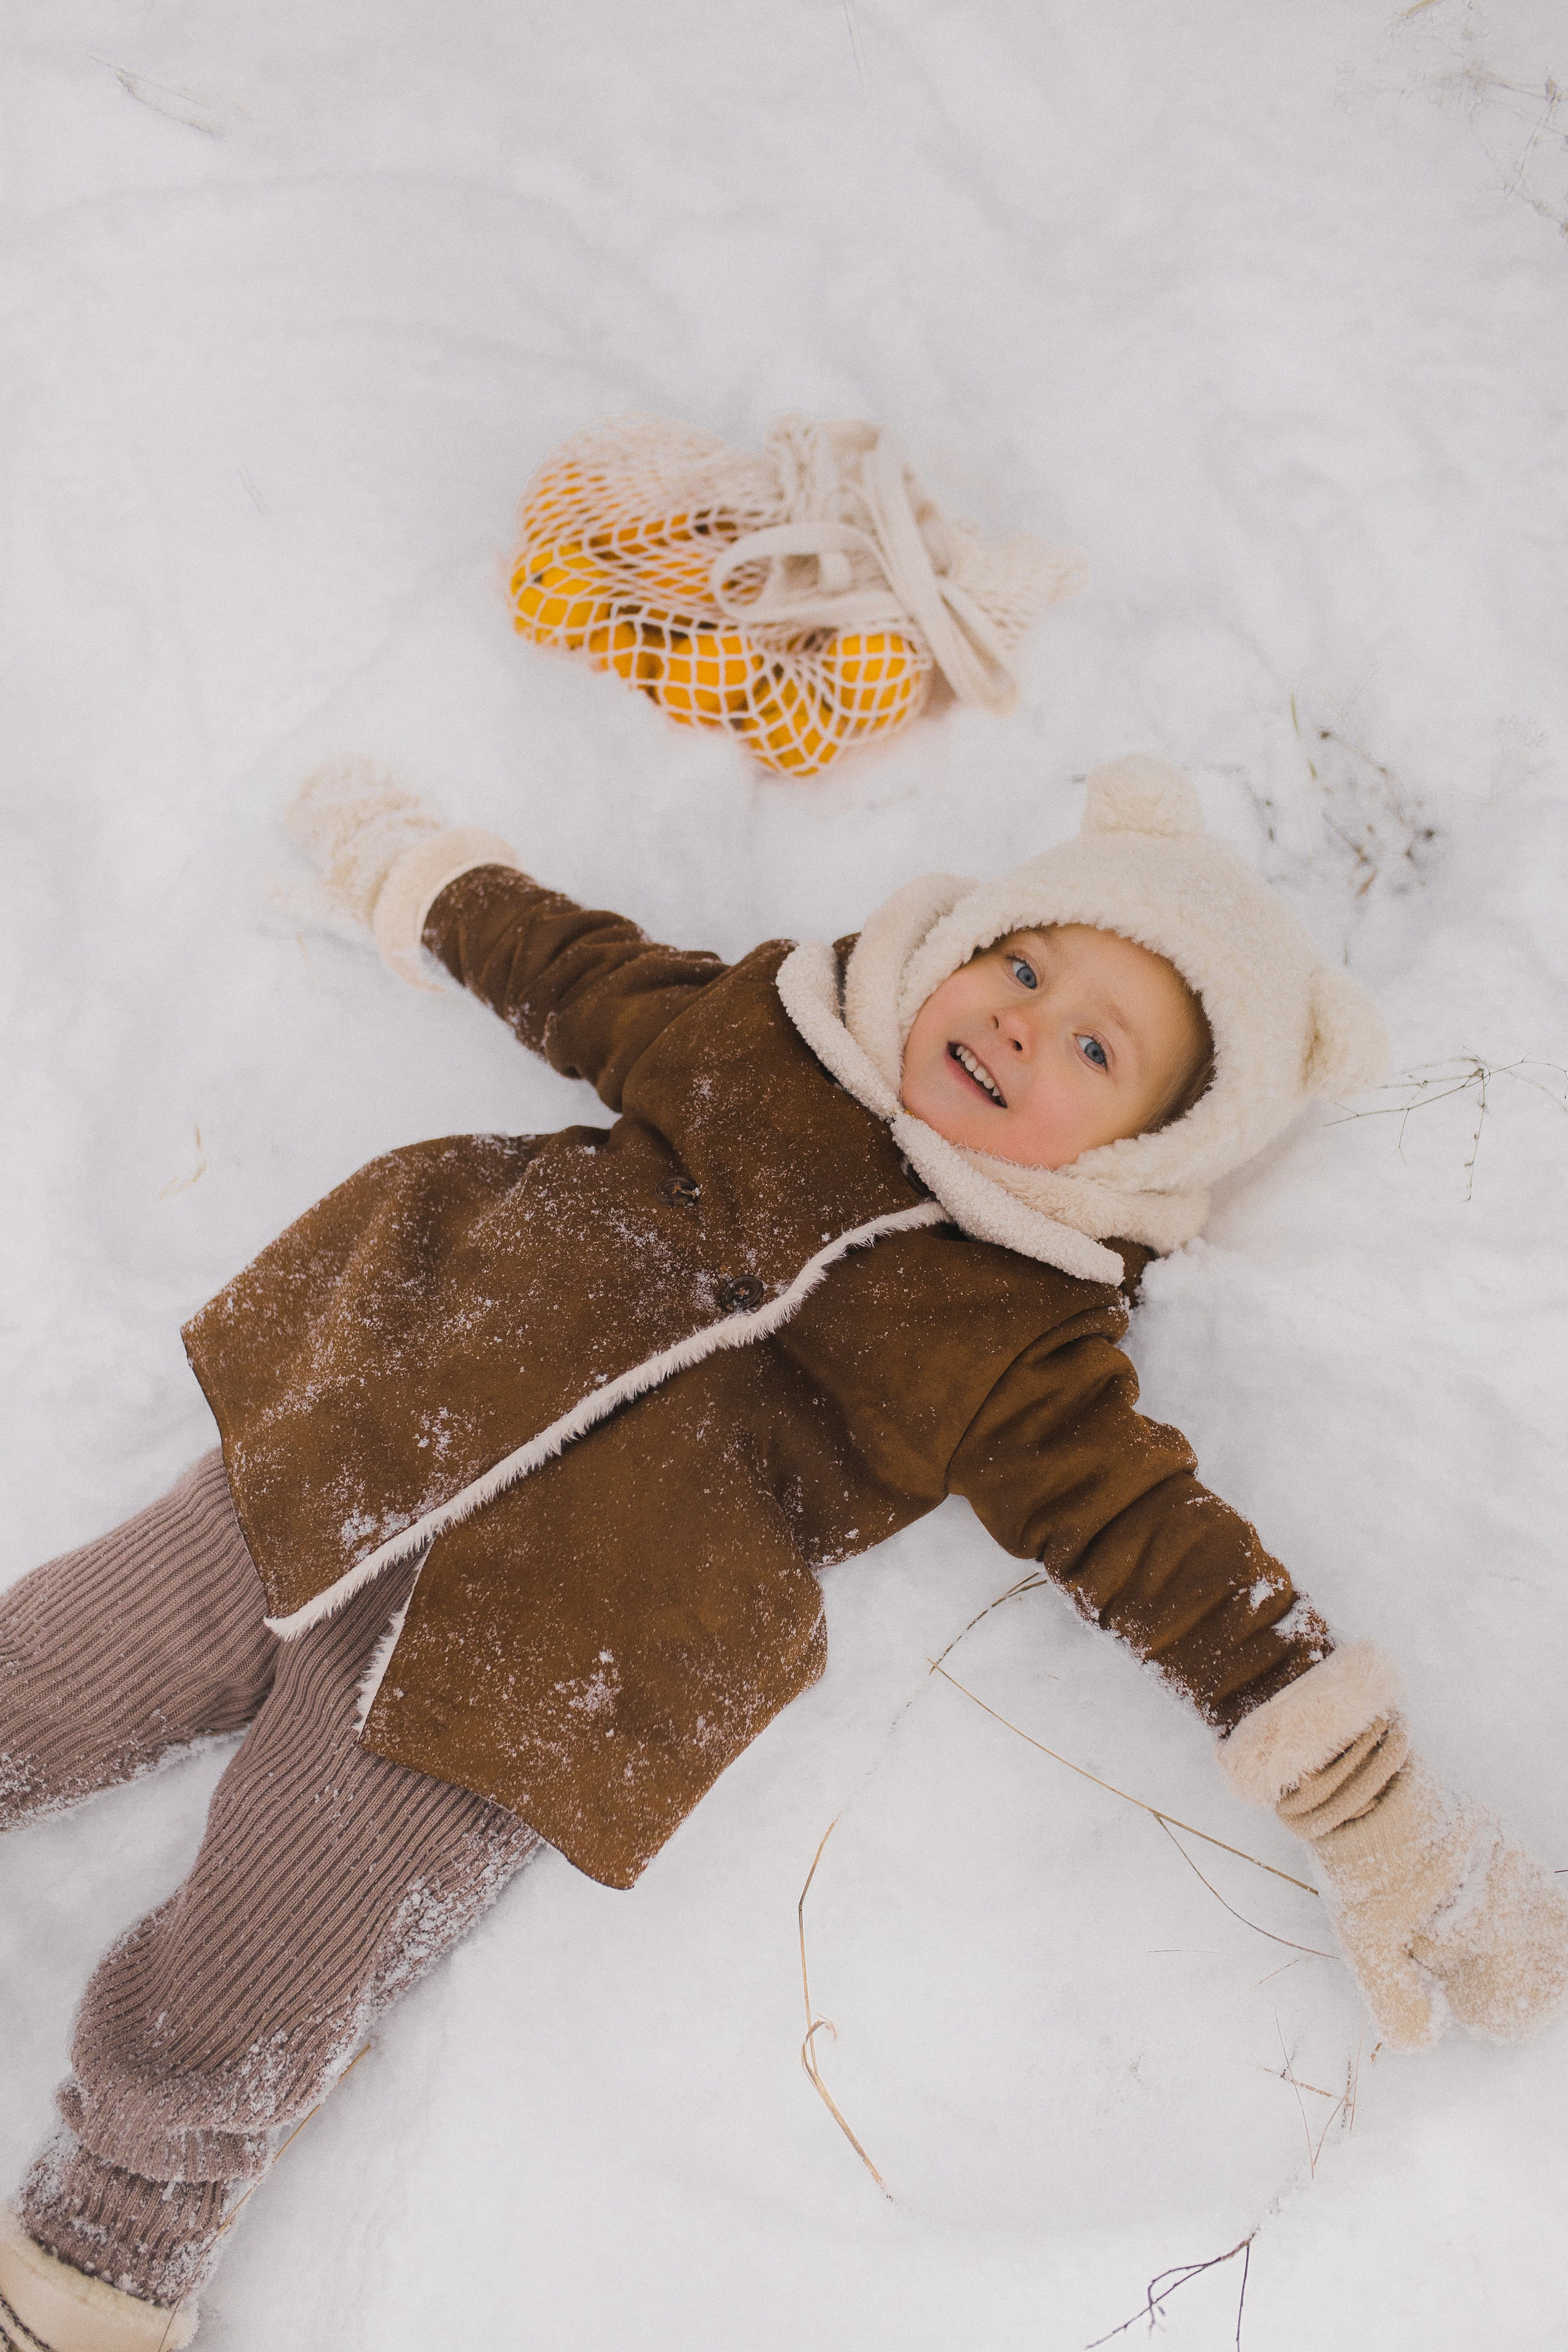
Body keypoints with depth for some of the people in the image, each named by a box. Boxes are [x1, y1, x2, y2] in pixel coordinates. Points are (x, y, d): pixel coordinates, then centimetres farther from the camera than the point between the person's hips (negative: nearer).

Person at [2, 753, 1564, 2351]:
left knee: (228, 2028, 3)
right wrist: (395, 857, 28)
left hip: (520, 1673, -3)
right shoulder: (761, 1039, 3)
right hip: (337, 1468, 4)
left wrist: (1388, 1844, -7)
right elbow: (566, 973, 17)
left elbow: (1175, 1565, -7)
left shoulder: (1023, 1346, -7)